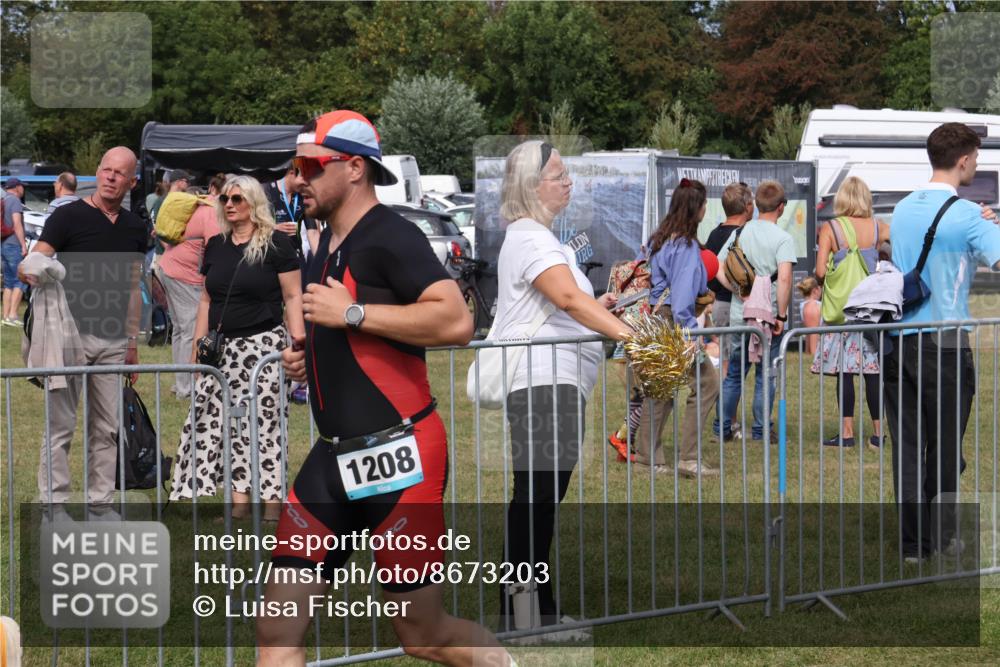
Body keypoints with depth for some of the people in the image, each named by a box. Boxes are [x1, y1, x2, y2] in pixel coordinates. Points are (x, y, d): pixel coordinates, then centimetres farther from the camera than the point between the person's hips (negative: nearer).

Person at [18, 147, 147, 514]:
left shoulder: (135, 227, 12)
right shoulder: (68, 216, -3)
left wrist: (132, 340, 16)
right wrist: (38, 276, -32)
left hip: (114, 342, 5)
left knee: (106, 428, 8)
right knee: (61, 424, -2)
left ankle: (100, 502, 14)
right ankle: (54, 504, 2)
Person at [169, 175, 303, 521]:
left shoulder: (276, 244, -3)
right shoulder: (215, 246, 13)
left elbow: (293, 298, -4)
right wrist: (197, 348, 15)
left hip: (264, 344, -6)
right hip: (222, 347, 6)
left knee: (265, 422, -7)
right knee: (210, 421, 1)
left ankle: (272, 499, -3)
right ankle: (240, 501, 5)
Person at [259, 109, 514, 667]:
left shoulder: (390, 236, -12)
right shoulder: (330, 244, 17)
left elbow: (456, 321, -27)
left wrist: (351, 313, -22)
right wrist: (308, 355, 13)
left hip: (400, 462, -9)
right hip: (334, 459, 9)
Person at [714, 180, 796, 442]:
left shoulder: (740, 232, 4)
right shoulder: (783, 238, -11)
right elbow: (784, 278, -23)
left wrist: (739, 291, -5)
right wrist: (781, 315, -16)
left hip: (739, 315, 4)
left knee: (734, 374, 15)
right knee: (765, 376, 7)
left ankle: (722, 427, 18)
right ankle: (761, 431, 9)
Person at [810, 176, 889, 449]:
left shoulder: (830, 229, -5)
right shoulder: (879, 227, 2)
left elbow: (820, 270, -9)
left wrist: (824, 284, 10)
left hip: (841, 307, -2)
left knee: (844, 371, 1)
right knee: (873, 371, 5)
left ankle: (847, 432, 2)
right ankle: (878, 433, 7)